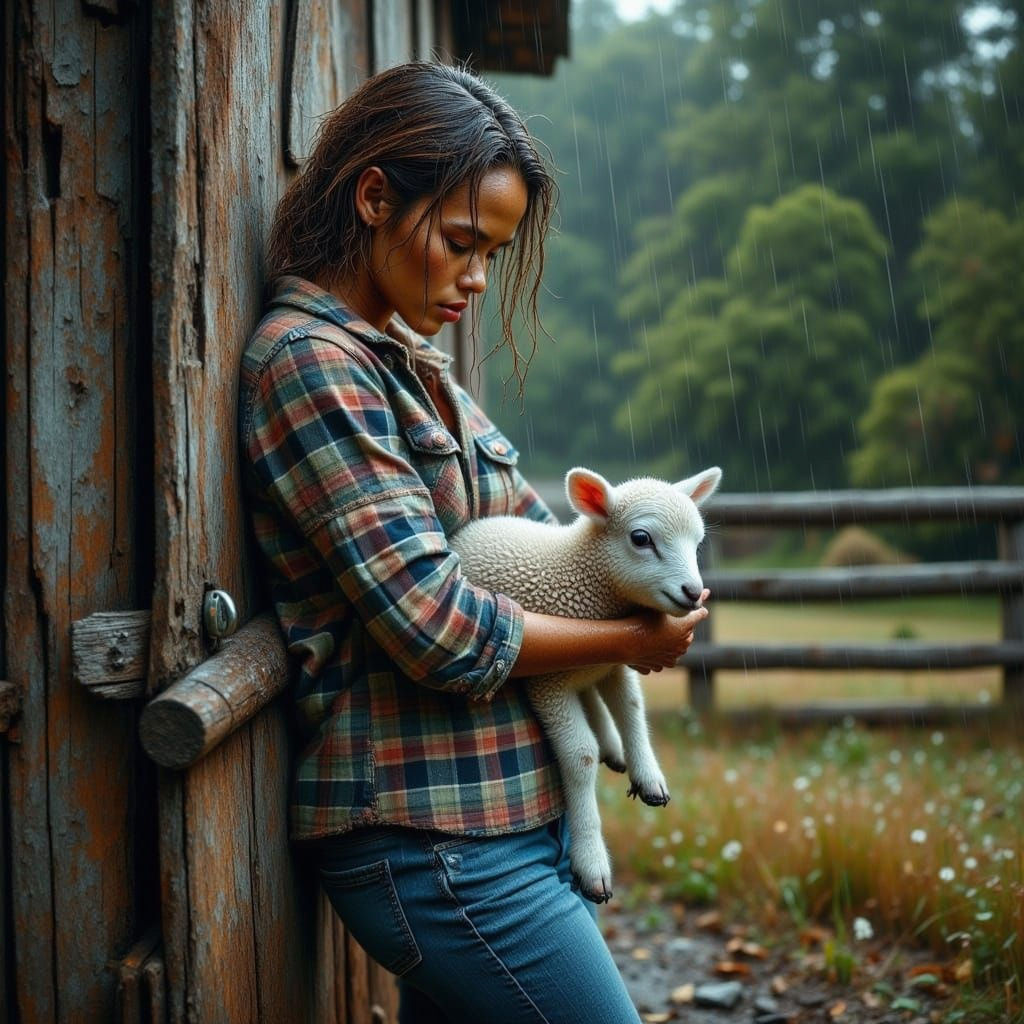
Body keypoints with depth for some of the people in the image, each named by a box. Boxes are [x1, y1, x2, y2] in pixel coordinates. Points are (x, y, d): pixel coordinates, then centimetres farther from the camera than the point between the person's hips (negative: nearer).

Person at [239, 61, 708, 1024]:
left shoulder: (407, 358, 13)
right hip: (433, 840, -9)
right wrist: (632, 638, -8)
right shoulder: (311, 361, -16)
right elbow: (437, 629, -21)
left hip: (484, 817, 9)